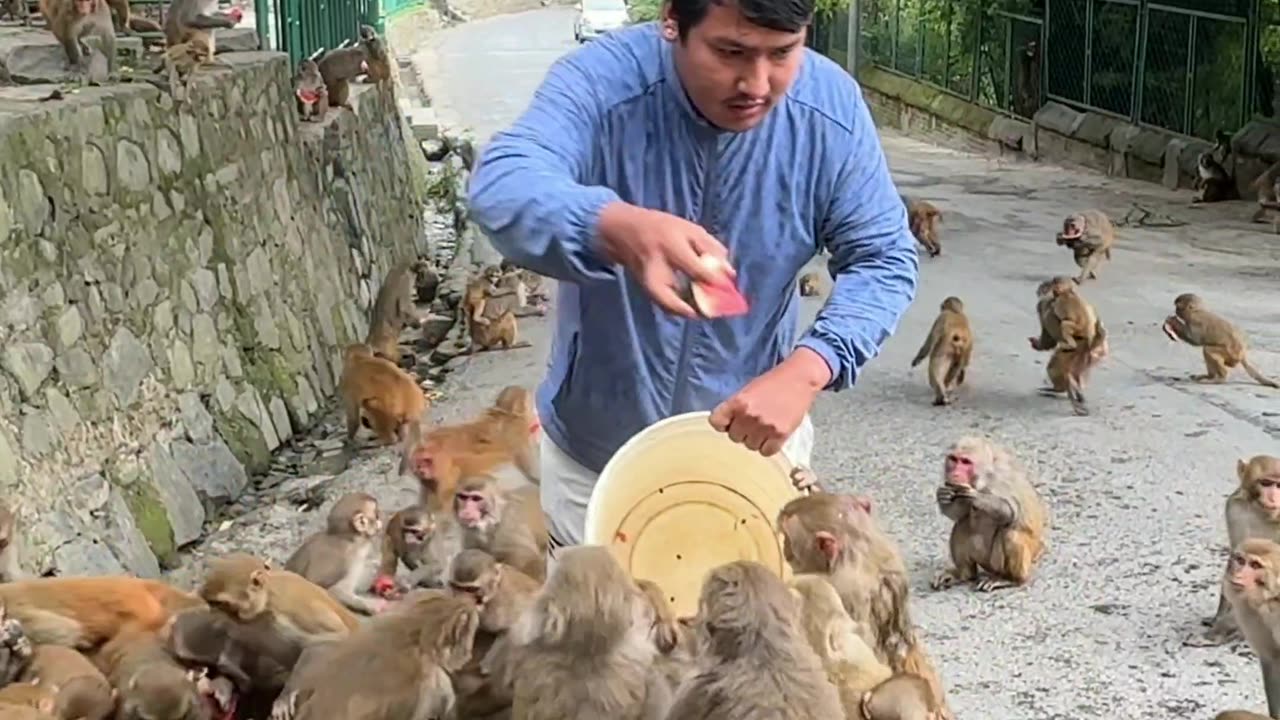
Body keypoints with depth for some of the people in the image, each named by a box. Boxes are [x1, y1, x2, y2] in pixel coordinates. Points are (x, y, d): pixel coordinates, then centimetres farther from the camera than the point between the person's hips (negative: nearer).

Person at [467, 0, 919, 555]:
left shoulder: (832, 109, -17)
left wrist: (805, 371, -31)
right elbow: (501, 188, -43)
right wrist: (617, 228, -65)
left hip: (754, 437, 2)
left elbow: (885, 259, -12)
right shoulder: (602, 82, -26)